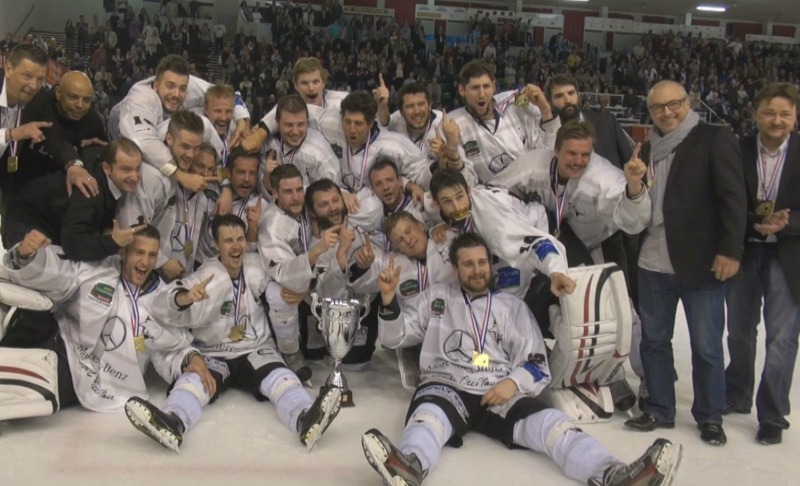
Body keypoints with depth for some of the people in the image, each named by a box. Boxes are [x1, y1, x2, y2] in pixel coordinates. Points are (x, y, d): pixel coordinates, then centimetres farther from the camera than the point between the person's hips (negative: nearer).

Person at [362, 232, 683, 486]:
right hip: (446, 389, -1)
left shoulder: (512, 306, 19)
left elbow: (538, 367, 13)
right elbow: (394, 337, 14)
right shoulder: (436, 297, 18)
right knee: (430, 416, -37)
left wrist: (514, 382, -10)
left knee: (549, 421, -28)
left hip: (501, 395, 1)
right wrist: (389, 301, -5)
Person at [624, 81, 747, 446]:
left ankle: (710, 417, 19)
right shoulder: (649, 149, 14)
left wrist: (730, 250, -16)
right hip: (653, 264, 6)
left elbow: (733, 196, -10)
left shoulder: (714, 139, -3)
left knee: (706, 346, 4)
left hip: (701, 263, -5)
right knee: (653, 340, 12)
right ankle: (659, 410, 26)